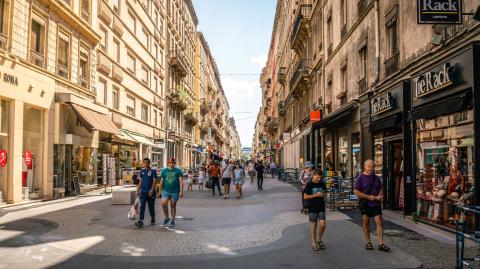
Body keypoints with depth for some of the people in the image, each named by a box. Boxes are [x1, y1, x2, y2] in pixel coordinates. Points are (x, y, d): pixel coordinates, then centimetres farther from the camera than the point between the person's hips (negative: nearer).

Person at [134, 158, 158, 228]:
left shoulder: (153, 171, -4)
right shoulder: (142, 171, 10)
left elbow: (154, 181, -11)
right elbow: (141, 181, 15)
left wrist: (151, 190, -23)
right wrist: (138, 190, 11)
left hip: (150, 192, -3)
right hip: (143, 191, 3)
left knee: (151, 207, 7)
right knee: (142, 206, -8)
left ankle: (153, 219, 27)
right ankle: (140, 221, -15)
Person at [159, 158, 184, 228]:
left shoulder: (178, 171, 2)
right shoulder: (164, 171, 9)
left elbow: (181, 181, -2)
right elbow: (161, 181, 14)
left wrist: (181, 191, -10)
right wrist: (161, 190, 12)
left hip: (175, 191, -2)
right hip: (166, 191, 2)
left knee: (173, 206, 5)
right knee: (163, 204, -13)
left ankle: (172, 221, 18)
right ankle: (167, 217, 9)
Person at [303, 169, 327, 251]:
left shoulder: (322, 184, 6)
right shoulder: (309, 184, -7)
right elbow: (305, 196, -9)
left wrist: (323, 195, -4)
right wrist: (316, 195, -16)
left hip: (321, 208, 3)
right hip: (312, 208, -3)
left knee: (323, 224, -5)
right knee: (313, 226, 4)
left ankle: (319, 240, 18)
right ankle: (314, 243, 18)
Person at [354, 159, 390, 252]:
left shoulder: (376, 178, 10)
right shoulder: (360, 178, -4)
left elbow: (381, 189, 19)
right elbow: (356, 192, -10)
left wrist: (379, 196, -3)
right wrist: (369, 197, -13)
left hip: (376, 203, 3)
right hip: (365, 204, -3)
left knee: (379, 222, -4)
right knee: (366, 223, 5)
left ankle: (381, 244, -1)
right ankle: (368, 243, 17)